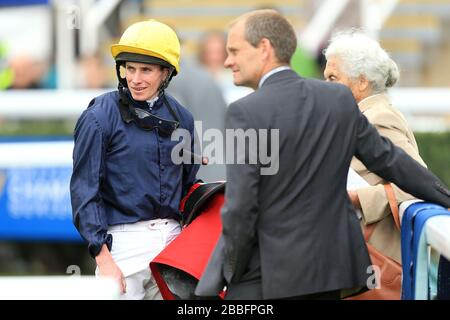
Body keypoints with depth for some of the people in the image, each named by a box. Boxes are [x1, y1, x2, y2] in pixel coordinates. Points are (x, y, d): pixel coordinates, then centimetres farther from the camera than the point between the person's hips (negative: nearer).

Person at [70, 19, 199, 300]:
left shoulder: (180, 118, 10)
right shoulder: (100, 117, -6)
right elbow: (84, 190, -8)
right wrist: (103, 259, -14)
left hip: (172, 238, 5)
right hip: (125, 242, -5)